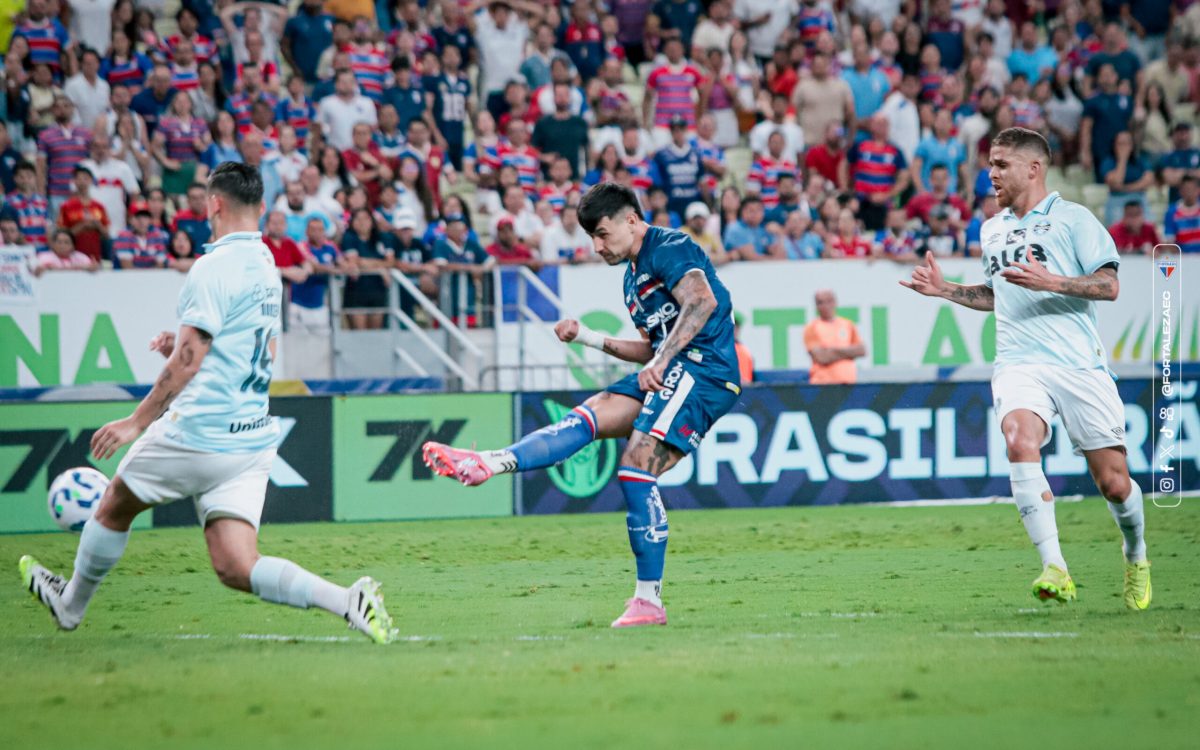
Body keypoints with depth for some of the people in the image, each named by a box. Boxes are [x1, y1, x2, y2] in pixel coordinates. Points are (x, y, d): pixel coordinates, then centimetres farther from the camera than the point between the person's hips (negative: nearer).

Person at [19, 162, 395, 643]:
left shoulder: (216, 266, -12)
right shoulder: (267, 268, 14)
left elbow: (188, 360, -16)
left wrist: (137, 421, -10)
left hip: (198, 432, -7)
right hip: (253, 437, 7)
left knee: (115, 505, 19)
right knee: (236, 567, -2)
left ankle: (71, 603, 38)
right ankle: (347, 601, -21)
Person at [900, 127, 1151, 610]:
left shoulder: (1072, 218, 1)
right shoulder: (992, 230, 19)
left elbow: (1109, 285, -6)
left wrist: (1050, 281, -18)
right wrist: (945, 290, 19)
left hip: (1080, 365, -3)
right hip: (1019, 365, 3)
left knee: (1113, 482, -2)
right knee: (1020, 442, -29)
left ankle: (1135, 558, 31)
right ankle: (1055, 570, -34)